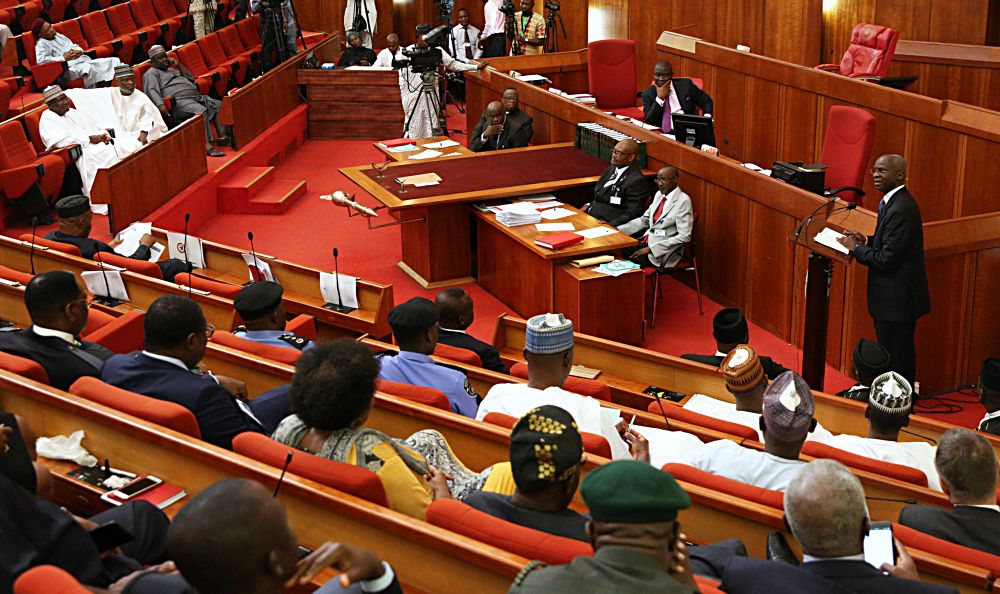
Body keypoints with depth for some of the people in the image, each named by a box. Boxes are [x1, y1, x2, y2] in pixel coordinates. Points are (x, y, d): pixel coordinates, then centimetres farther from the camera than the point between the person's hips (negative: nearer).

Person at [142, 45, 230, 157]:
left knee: (219, 105, 0)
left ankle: (223, 137, -13)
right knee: (201, 111, -35)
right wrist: (161, 106, -31)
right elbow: (152, 91, -12)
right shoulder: (151, 73, 6)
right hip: (179, 101, -10)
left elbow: (191, 78, 31)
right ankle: (207, 146, -45)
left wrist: (178, 64, 20)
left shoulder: (171, 70, 33)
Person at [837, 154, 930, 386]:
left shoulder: (900, 210, -23)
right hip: (898, 297, 11)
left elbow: (887, 259, -23)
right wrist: (866, 241, 6)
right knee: (902, 356, 21)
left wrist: (856, 248, -11)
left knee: (894, 361, -2)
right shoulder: (896, 202, 10)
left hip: (897, 300, -11)